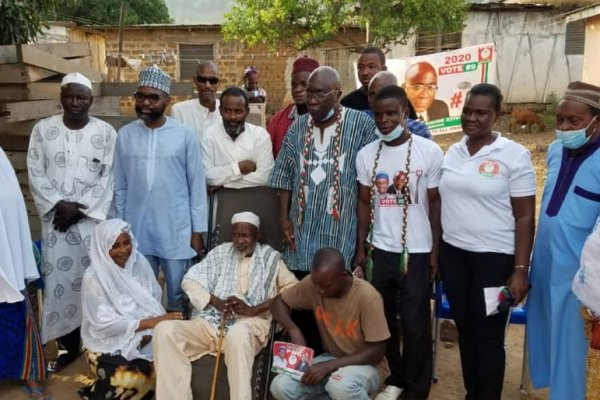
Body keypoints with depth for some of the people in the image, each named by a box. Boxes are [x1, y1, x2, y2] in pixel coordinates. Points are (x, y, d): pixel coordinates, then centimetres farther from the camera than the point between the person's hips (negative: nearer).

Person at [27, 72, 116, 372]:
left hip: (93, 218, -1)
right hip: (55, 218, 2)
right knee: (59, 279, 2)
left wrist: (80, 209, -11)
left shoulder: (106, 133, 0)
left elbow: (108, 178, -4)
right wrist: (58, 204, -11)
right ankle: (68, 345, 16)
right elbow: (35, 174, 2)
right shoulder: (42, 130, 5)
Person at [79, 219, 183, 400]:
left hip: (143, 338, 5)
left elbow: (154, 301, 2)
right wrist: (150, 322, -26)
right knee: (132, 379, -31)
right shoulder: (93, 277, -12)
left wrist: (149, 331, -18)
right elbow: (104, 322, -18)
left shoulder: (140, 263, 0)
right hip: (108, 344, -5)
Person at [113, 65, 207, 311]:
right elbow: (120, 187, 7)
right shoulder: (125, 135, 2)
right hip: (136, 231, 2)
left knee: (178, 294, 10)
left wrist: (197, 230, -2)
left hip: (176, 232, -2)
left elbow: (197, 185, -2)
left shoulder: (185, 135, -5)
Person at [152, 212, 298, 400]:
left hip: (249, 323, -3)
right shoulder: (220, 252, 19)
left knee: (238, 334, -40)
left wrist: (254, 309, -13)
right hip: (211, 321, 4)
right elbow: (190, 280, 12)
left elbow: (293, 288, -2)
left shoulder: (270, 257, 11)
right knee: (165, 330, -22)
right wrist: (217, 302, -7)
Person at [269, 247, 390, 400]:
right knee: (280, 387, -17)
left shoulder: (367, 296, -25)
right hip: (331, 359, 5)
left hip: (367, 364, -5)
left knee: (341, 386, -38)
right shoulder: (313, 283, -12)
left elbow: (376, 351, -19)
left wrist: (328, 366, -27)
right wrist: (294, 330, -19)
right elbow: (278, 302, 2)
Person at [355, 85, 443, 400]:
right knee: (384, 319, 12)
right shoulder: (366, 155, 2)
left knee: (416, 323, 4)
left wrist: (435, 251, -3)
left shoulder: (429, 151, -7)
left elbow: (435, 203, -3)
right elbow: (365, 203, 8)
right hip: (379, 249, 3)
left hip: (417, 251, -3)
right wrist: (361, 248, 7)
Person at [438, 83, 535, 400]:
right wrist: (434, 252, 10)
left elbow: (525, 217, -8)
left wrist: (520, 270, -11)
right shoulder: (452, 152, 6)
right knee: (465, 330, 16)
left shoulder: (514, 155, -8)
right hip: (453, 253, 5)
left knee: (488, 336, 6)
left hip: (495, 257, -5)